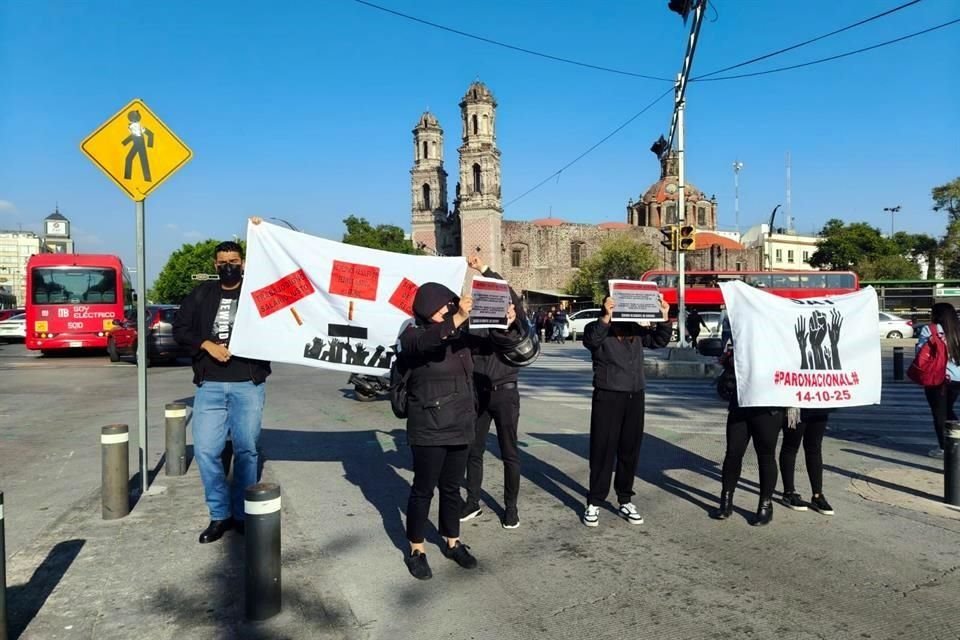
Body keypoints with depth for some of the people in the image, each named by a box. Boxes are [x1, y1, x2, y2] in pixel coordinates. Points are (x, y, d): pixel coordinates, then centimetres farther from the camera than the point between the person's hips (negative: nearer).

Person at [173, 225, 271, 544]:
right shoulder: (202, 293, 10)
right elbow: (179, 329, 9)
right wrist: (207, 345, -7)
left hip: (249, 384, -2)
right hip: (210, 386, 2)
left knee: (246, 450, 5)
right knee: (205, 450, 0)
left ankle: (242, 514, 19)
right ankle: (220, 515, 15)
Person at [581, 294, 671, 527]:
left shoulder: (637, 330, 9)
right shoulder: (597, 329, -5)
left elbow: (660, 341, 14)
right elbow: (591, 340, -25)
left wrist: (664, 318, -2)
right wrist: (606, 317, -36)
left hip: (635, 396, 5)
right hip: (607, 396, -5)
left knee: (630, 450, 11)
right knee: (603, 449, 0)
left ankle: (625, 501, 24)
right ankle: (594, 503, 10)